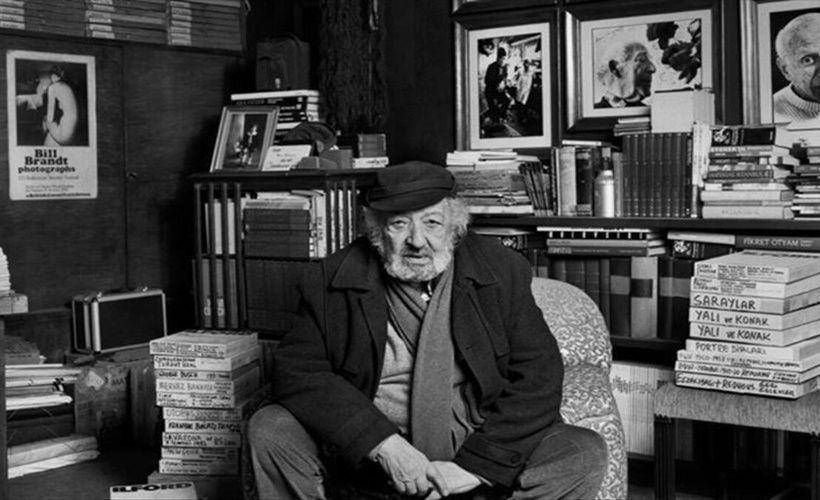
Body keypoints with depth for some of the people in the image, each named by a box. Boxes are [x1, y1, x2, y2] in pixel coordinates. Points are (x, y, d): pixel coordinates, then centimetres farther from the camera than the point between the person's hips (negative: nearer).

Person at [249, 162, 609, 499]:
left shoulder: (501, 271, -2)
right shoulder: (335, 278, -2)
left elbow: (538, 377, -6)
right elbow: (297, 370, -10)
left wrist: (475, 464, -19)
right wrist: (384, 444, -23)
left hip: (479, 443, 0)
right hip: (364, 450, 0)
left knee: (584, 456, -23)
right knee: (270, 431, -23)